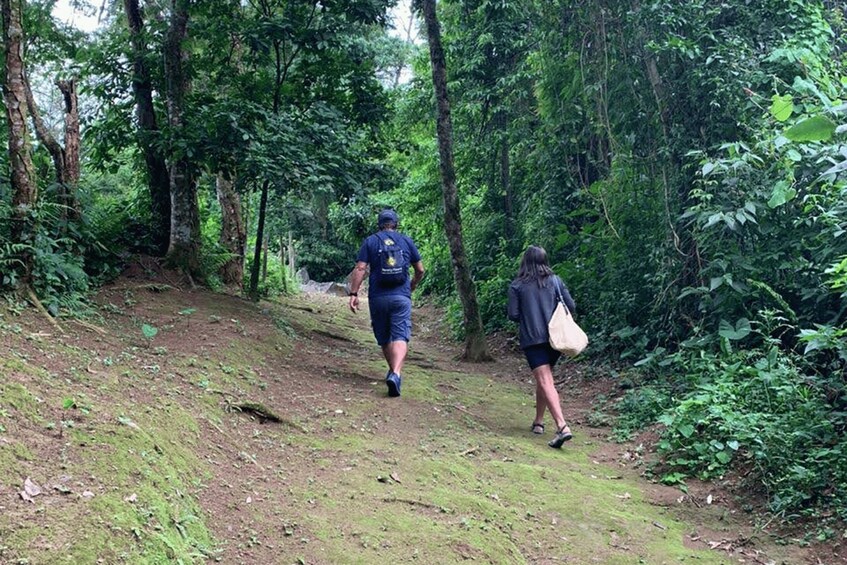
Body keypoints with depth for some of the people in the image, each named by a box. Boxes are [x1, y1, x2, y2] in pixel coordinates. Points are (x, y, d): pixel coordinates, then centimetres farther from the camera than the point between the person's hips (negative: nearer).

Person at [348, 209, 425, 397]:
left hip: (378, 297, 1)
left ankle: (393, 372, 29)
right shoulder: (406, 241, 8)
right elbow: (420, 270, 13)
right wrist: (412, 285, 31)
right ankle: (396, 374, -28)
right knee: (400, 337, -8)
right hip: (401, 297, 0)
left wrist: (353, 294, -5)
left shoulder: (370, 241, 5)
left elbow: (360, 269, -6)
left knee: (384, 338, 16)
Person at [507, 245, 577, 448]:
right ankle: (538, 422, 29)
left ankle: (562, 426, -25)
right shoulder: (555, 281, 6)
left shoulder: (517, 286, -1)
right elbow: (571, 307, 4)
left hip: (532, 339, -4)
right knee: (543, 380, 21)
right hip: (555, 338, 4)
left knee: (546, 382, -11)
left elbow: (513, 315, -3)